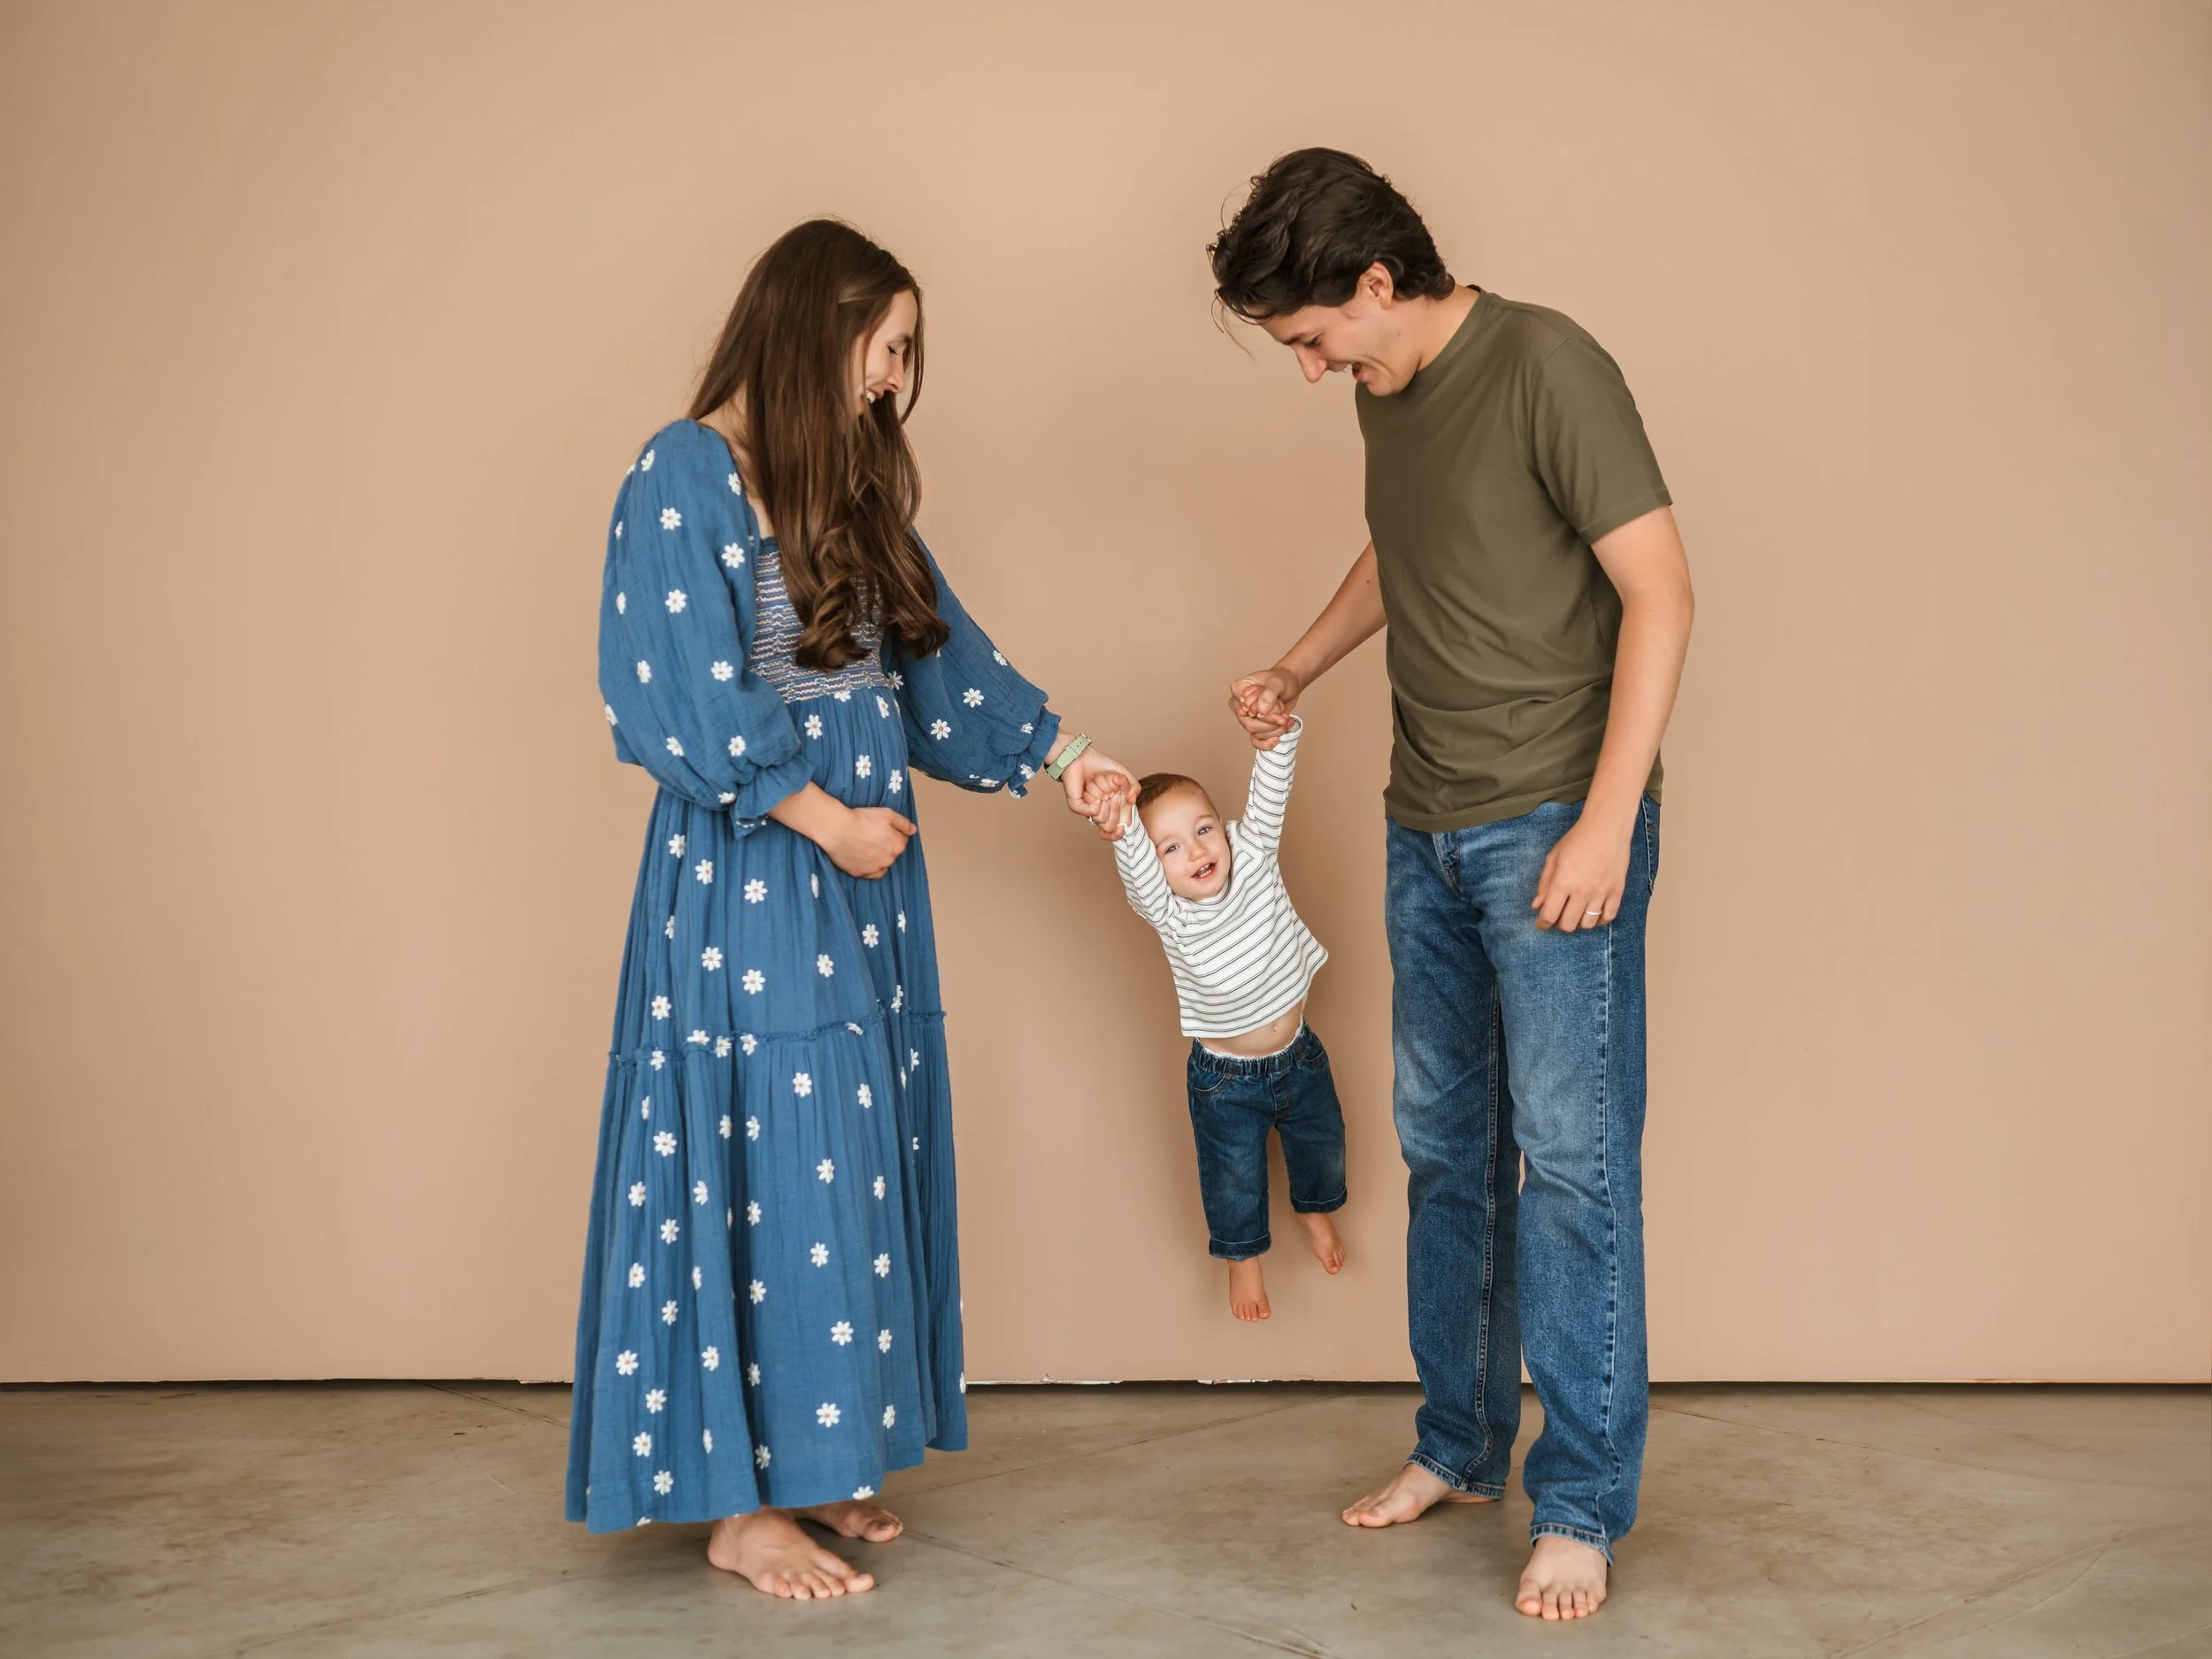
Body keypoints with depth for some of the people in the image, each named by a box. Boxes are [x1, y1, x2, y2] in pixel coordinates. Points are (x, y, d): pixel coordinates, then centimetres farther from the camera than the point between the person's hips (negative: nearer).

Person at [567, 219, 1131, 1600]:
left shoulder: (850, 485, 13)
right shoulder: (685, 476, -10)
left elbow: (931, 651, 20)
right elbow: (679, 699, -15)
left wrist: (1057, 750, 18)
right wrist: (820, 816, -13)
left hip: (862, 865, 8)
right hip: (749, 875, -8)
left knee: (855, 1163, 10)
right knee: (769, 1164, -4)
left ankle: (812, 1455, 23)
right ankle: (738, 1504, 8)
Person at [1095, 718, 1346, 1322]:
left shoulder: (1253, 858, -16)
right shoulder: (1168, 912, -24)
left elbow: (1268, 799, -31)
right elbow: (1139, 874, -45)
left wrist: (1278, 738, -49)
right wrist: (1125, 835, -66)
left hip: (1298, 1055, 3)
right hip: (1227, 1080, -3)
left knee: (1322, 1142, 25)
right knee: (1234, 1177, 14)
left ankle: (1314, 1209, 57)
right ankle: (1243, 1256, 44)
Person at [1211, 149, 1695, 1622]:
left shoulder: (1546, 367, -12)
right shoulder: (1387, 395, 11)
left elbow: (1660, 592, -15)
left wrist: (1607, 822, -20)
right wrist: (1299, 670, 18)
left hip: (1555, 826, -8)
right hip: (1429, 828, 8)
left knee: (1571, 1158, -4)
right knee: (1445, 1151, 14)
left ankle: (1582, 1506, 7)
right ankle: (1459, 1447, 28)